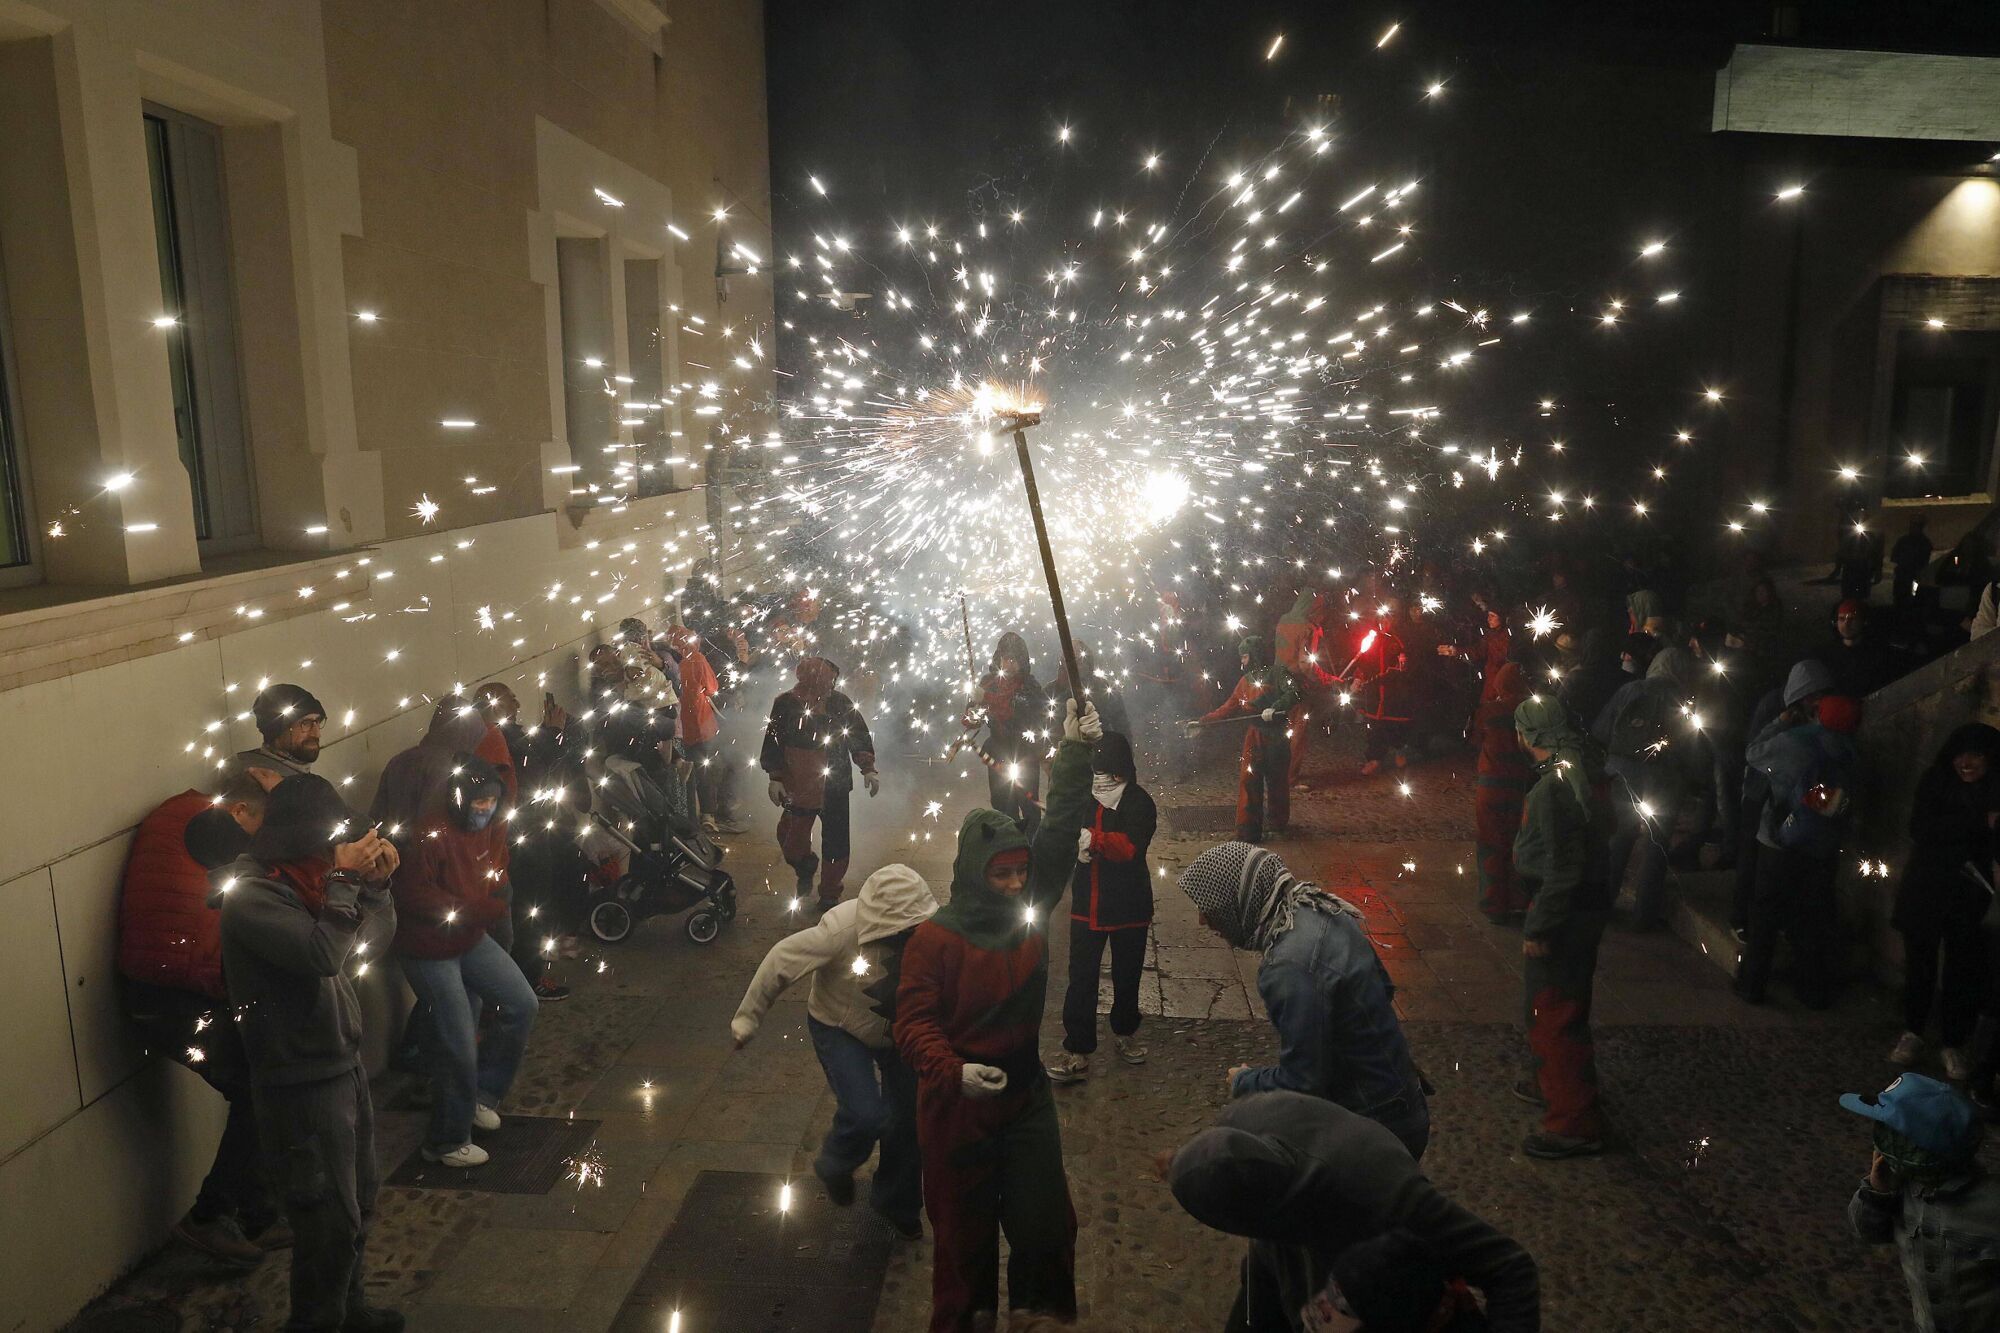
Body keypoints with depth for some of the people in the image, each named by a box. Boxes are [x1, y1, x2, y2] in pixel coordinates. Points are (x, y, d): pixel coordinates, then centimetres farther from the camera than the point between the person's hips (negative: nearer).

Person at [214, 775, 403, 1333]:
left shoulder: (306, 879, 2)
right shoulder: (251, 896, -21)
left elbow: (368, 944, 9)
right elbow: (323, 955, -34)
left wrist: (375, 882, -5)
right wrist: (343, 878, -25)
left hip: (343, 1066, 8)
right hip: (301, 1083, -8)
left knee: (358, 1202, 22)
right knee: (331, 1221, 3)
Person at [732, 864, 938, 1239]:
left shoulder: (927, 930, -28)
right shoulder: (842, 930, -37)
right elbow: (781, 962, -23)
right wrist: (748, 1018, -13)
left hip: (900, 1029, 4)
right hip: (840, 1029, -4)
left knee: (909, 1120, 9)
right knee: (865, 1116, -19)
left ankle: (897, 1205, 38)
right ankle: (834, 1168, 18)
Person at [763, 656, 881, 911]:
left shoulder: (840, 703, -4)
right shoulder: (786, 704, -7)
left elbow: (859, 736, 2)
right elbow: (773, 743, 0)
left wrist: (868, 768, -8)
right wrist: (775, 778, -3)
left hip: (835, 787, 0)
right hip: (798, 787, 0)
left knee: (835, 843, 4)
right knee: (791, 841, 6)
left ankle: (830, 894, 23)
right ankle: (805, 871, 40)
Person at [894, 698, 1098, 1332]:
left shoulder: (1029, 911, -5)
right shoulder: (936, 939, -18)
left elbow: (1058, 833, -10)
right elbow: (914, 1023, -17)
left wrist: (1074, 752, -16)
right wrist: (954, 1072, -34)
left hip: (1025, 1097, 4)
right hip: (957, 1108, -4)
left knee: (1047, 1223, 15)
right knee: (966, 1231, 15)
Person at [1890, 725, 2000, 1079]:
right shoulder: (1935, 782, -1)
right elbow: (1920, 829, -12)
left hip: (1970, 895, 0)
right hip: (1925, 890, 0)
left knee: (1965, 970, -1)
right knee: (1920, 962, 6)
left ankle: (1953, 1043, 14)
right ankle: (1912, 1032, 24)